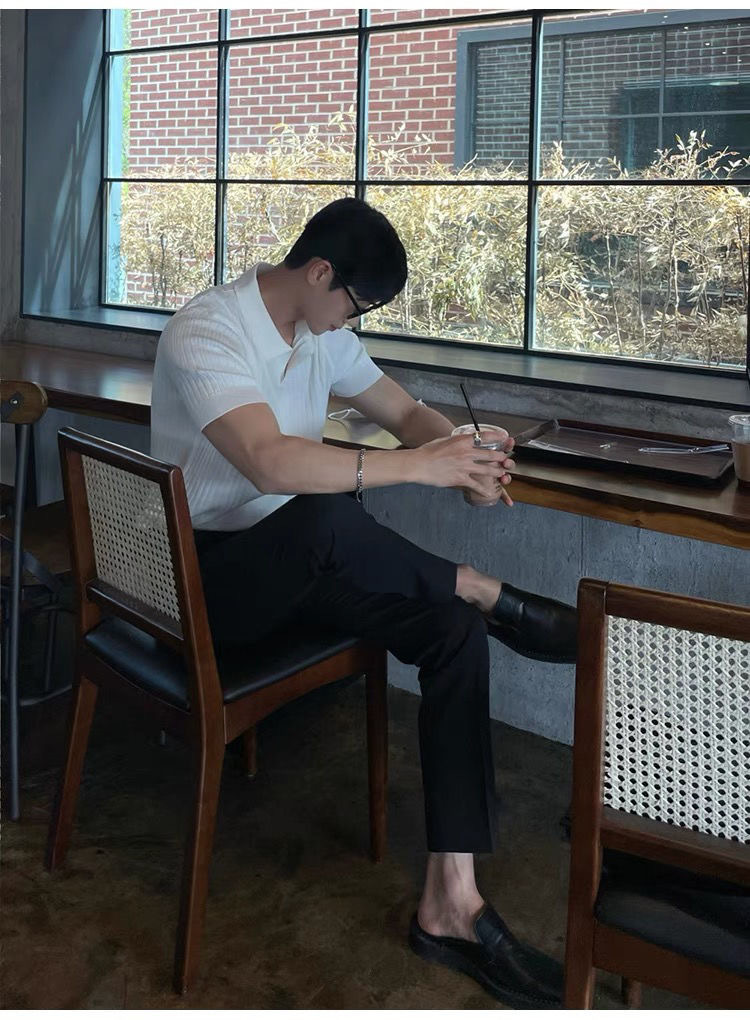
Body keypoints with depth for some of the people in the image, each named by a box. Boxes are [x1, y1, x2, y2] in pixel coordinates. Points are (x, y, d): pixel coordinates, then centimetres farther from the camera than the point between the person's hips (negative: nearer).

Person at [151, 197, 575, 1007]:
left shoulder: (323, 333, 7)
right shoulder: (206, 333, -20)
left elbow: (407, 412, 14)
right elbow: (270, 461, -36)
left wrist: (464, 456, -9)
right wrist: (417, 466, -33)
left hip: (293, 562, 8)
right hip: (203, 576, -7)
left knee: (456, 632, -16)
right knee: (326, 518, -41)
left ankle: (450, 904, -16)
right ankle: (498, 598, -13)